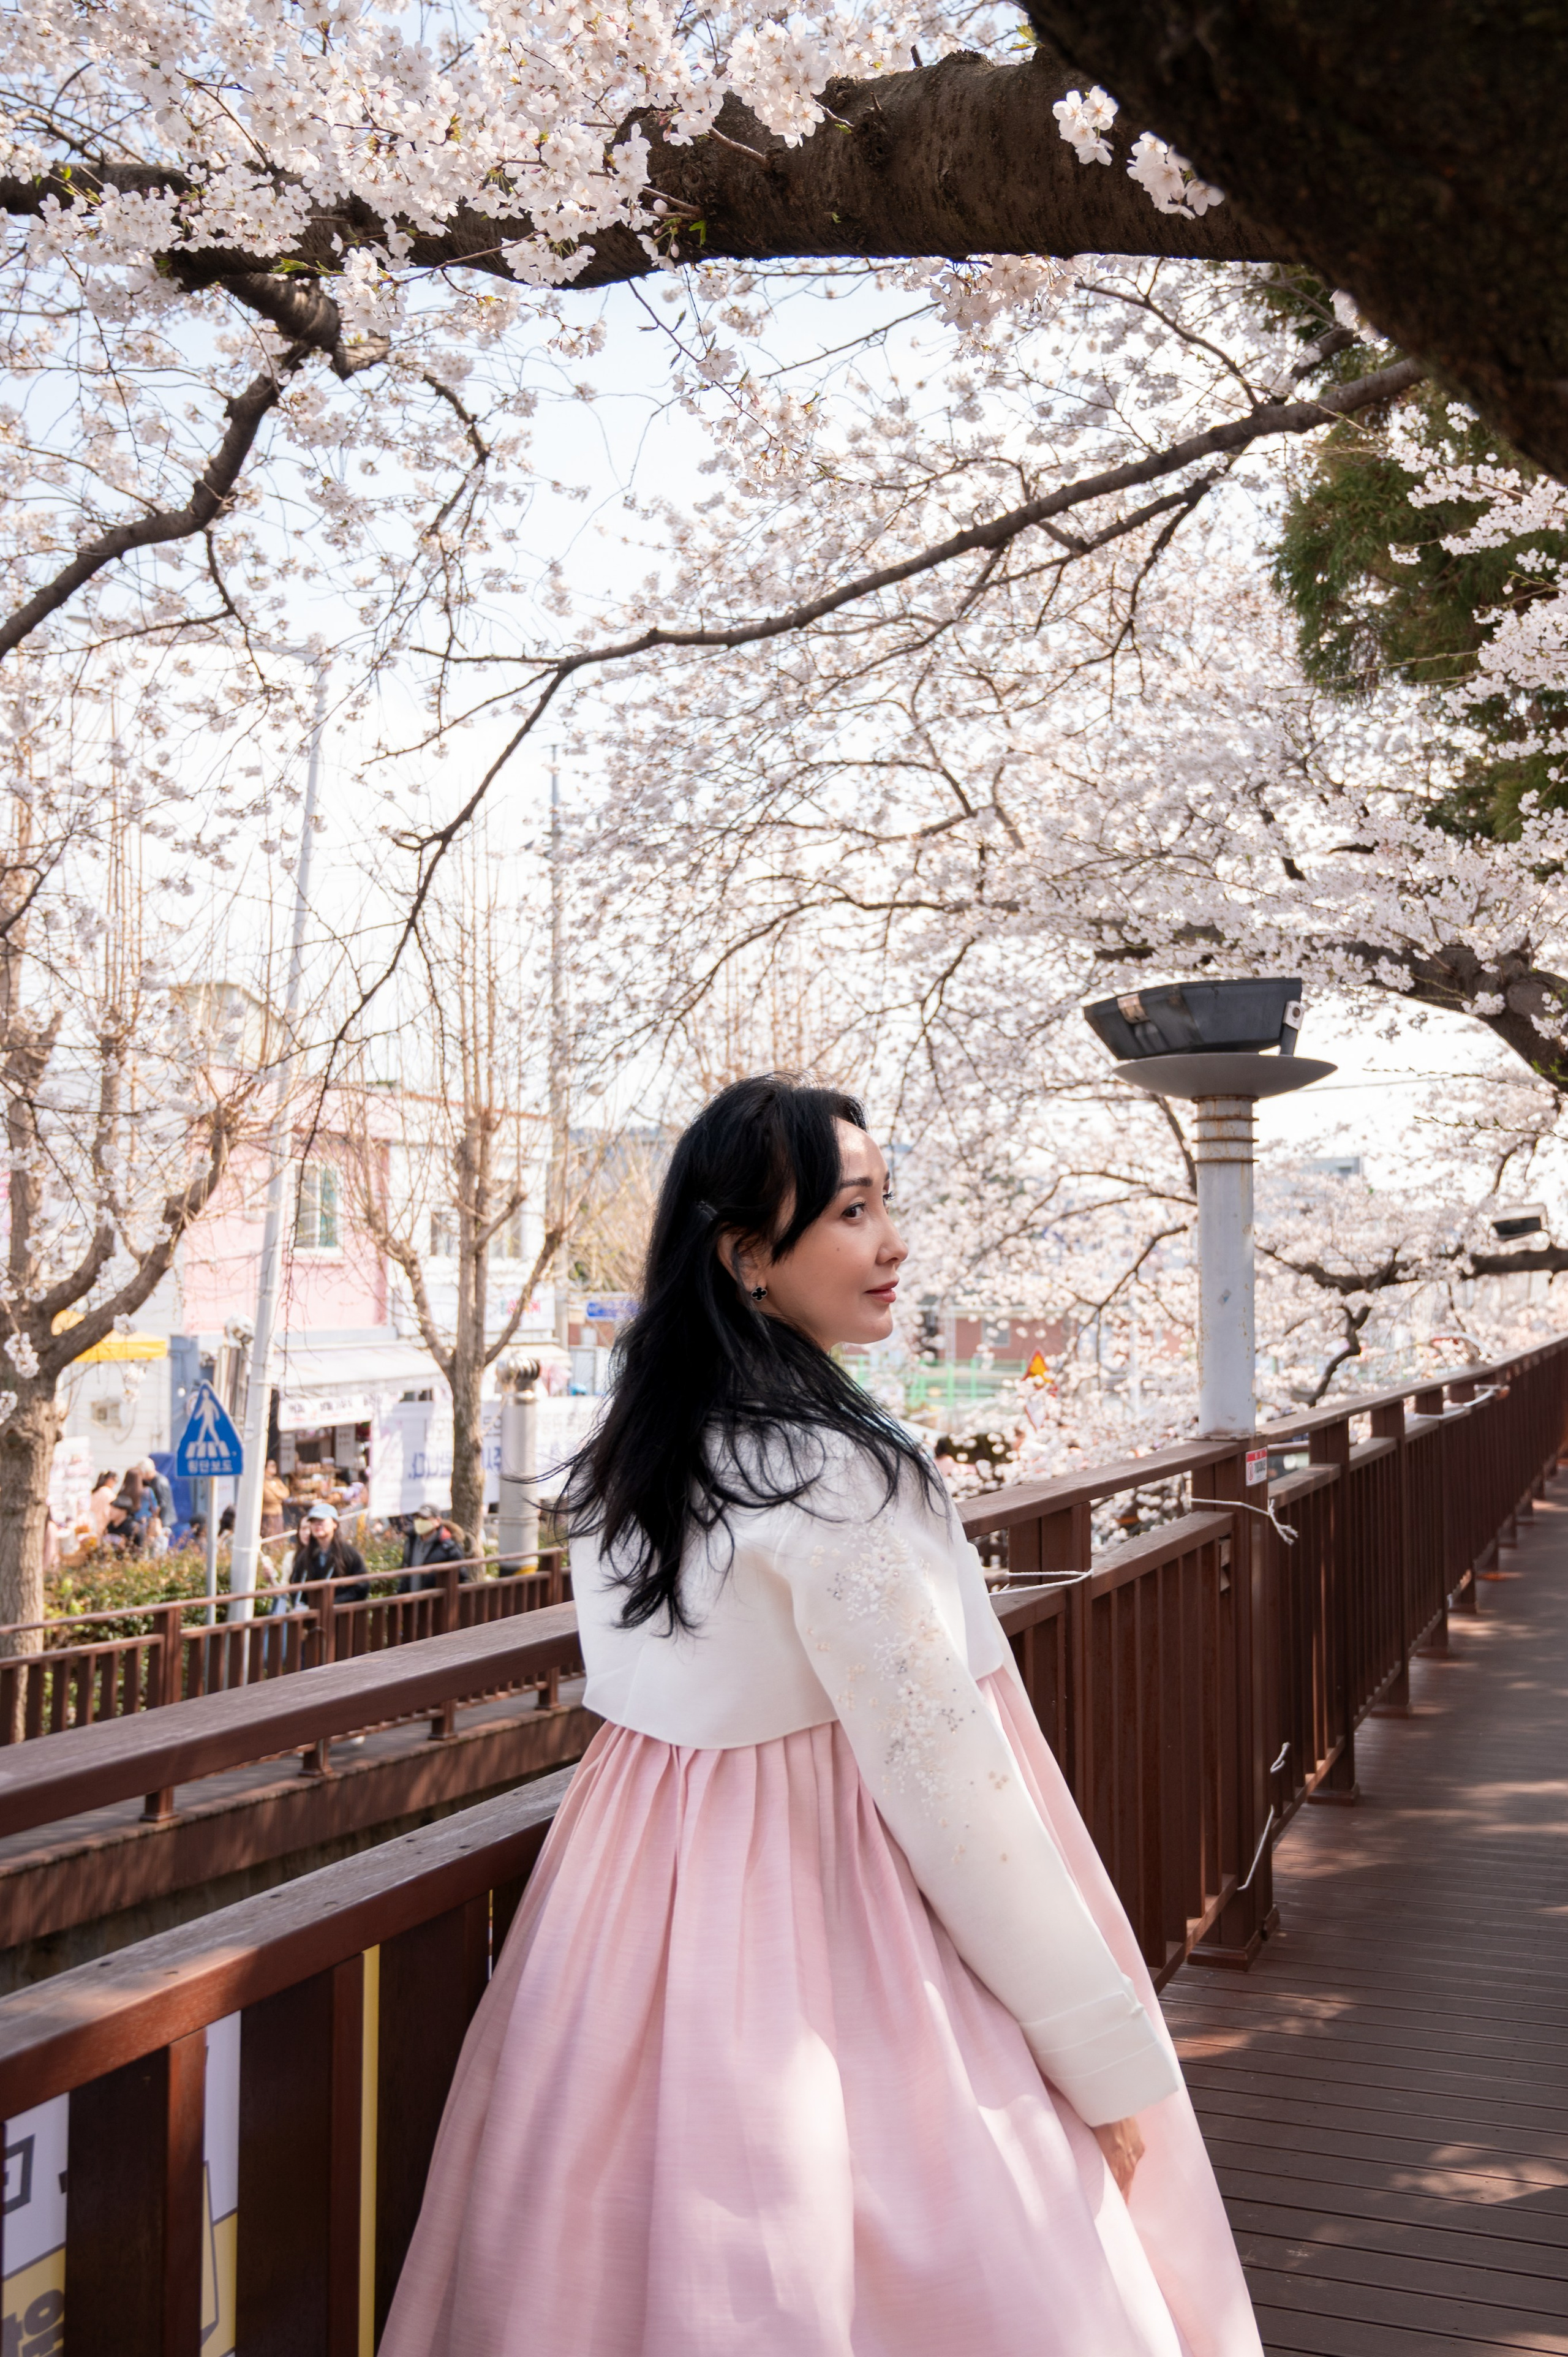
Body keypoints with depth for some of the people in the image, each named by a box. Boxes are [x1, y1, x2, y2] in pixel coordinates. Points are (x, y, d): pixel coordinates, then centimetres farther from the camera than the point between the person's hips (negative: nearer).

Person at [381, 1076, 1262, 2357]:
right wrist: (1112, 2057, -12)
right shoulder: (835, 1472, -22)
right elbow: (948, 1784, -21)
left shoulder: (628, 1455, 3)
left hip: (644, 1915, 8)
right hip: (823, 1935, -8)